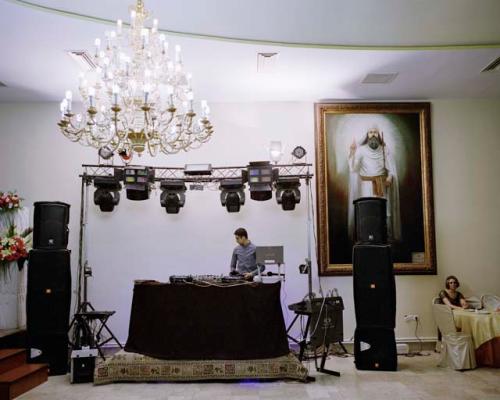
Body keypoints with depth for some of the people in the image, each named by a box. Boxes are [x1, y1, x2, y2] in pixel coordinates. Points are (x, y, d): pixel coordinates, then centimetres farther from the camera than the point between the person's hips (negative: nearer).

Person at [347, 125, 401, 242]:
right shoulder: (361, 149, 0)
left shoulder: (384, 149, 6)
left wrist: (389, 177, -13)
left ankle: (387, 235, 2)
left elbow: (391, 167, 6)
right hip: (366, 185, -2)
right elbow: (353, 167, -8)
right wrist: (352, 153, -20)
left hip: (382, 185, 2)